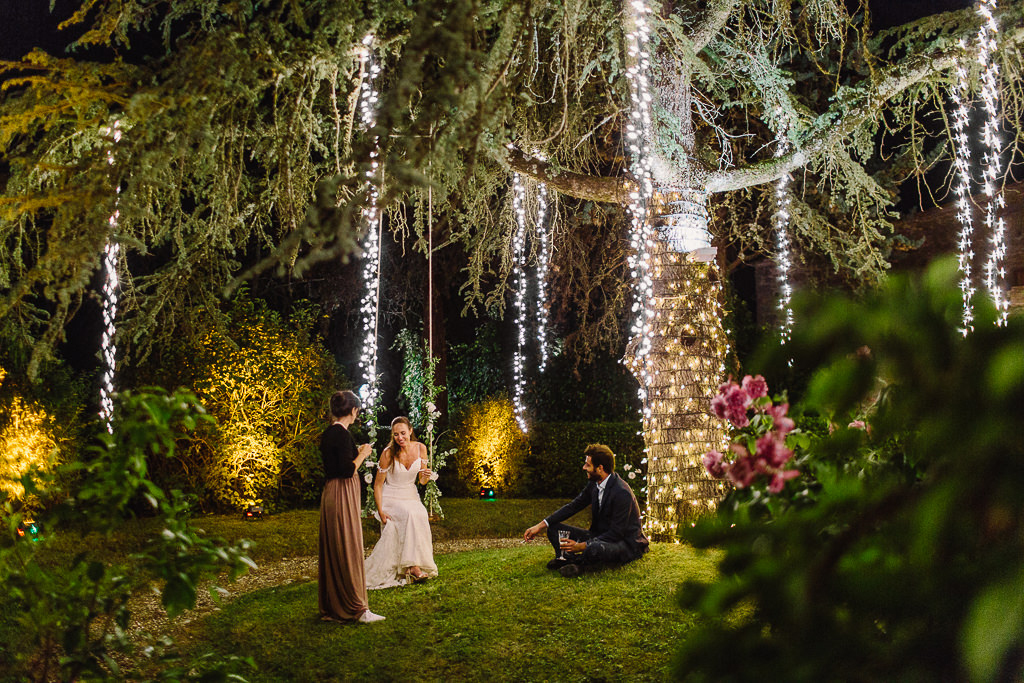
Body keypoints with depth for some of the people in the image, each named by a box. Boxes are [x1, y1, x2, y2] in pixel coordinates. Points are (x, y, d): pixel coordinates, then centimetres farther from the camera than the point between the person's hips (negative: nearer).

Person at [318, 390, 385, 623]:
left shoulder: (328, 433, 12)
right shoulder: (342, 434, -16)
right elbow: (347, 470, -21)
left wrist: (356, 453, 22)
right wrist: (362, 455, -6)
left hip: (330, 494, 10)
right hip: (343, 494, -10)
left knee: (331, 551, 13)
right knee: (348, 550, -5)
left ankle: (331, 606, 22)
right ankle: (357, 608, 1)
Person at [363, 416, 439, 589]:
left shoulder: (420, 448, -3)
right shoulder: (388, 453, -15)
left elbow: (422, 481, 7)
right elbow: (378, 485, -7)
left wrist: (426, 476, -17)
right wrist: (380, 511, -16)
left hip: (411, 496, 4)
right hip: (391, 497, -4)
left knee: (421, 515, -27)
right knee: (411, 515, -32)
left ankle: (414, 565, -23)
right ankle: (413, 566, -30)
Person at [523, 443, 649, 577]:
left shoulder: (622, 493, -25)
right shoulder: (594, 484, 0)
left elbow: (616, 533, -23)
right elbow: (573, 506, 6)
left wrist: (581, 546, -25)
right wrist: (541, 525, -4)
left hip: (625, 543, -8)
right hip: (600, 536, 8)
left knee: (595, 549, -41)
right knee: (553, 528, 0)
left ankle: (579, 562, -9)